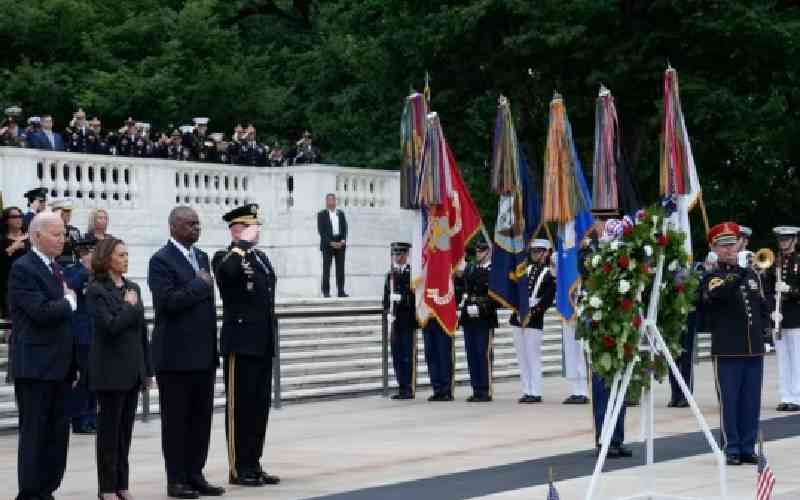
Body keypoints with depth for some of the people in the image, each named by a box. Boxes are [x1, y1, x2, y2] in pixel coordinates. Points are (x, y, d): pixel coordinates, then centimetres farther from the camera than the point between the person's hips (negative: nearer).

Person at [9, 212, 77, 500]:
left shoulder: (56, 268, 16)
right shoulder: (22, 268, -11)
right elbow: (40, 311, -23)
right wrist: (68, 302, -6)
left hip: (59, 366, 8)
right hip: (35, 366, -8)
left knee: (58, 433, 9)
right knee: (34, 433, -2)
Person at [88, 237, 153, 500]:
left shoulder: (133, 288, 11)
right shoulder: (97, 291, -9)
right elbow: (110, 326, -20)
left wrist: (147, 370, 12)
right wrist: (129, 306, -8)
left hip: (132, 370, 6)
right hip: (111, 371, -6)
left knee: (125, 430, 9)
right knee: (109, 430, 1)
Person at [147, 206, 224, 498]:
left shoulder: (202, 257, 15)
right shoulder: (162, 260, -9)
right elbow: (168, 301, -22)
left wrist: (214, 346, 15)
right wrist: (199, 285, -12)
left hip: (204, 353, 7)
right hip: (176, 354, -7)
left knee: (201, 417, 7)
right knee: (176, 419, 0)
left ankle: (195, 474, 14)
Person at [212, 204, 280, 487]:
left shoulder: (262, 258, 16)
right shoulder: (226, 258, -7)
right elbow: (227, 271, -34)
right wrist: (243, 244, -21)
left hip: (263, 345, 8)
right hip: (241, 344, -8)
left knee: (260, 406, 9)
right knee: (239, 407, -2)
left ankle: (253, 465, 16)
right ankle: (238, 469, 3)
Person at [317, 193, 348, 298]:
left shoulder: (341, 214, 15)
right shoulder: (322, 214, 3)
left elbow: (344, 228, 11)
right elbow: (321, 231, -5)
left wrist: (343, 240, -6)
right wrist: (331, 242, -14)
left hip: (340, 244, 3)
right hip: (327, 245, -3)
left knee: (340, 268, 0)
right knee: (326, 268, -3)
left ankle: (341, 291, 1)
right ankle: (326, 292, 0)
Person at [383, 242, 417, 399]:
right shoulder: (391, 275, 15)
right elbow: (386, 297, 17)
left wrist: (401, 298, -19)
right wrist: (388, 313, 3)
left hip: (408, 321, -6)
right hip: (394, 321, 6)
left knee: (409, 356, -4)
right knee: (397, 356, 7)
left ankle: (410, 389, 0)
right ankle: (402, 388, 13)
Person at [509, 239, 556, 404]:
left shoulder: (549, 274, -2)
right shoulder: (525, 269, 15)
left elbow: (548, 299, -10)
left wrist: (531, 313, -15)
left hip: (534, 320, -6)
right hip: (518, 318, 6)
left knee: (533, 357, -5)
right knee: (522, 357, 7)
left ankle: (535, 392, -1)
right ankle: (527, 391, 13)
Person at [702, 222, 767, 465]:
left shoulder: (752, 275, 15)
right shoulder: (711, 278, -2)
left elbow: (762, 306, 25)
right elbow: (717, 293, -26)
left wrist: (761, 326, 8)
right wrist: (739, 271, -35)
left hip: (754, 349, 5)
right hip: (727, 351, -5)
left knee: (751, 402, 7)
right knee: (729, 402, -2)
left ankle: (747, 447, 15)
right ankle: (732, 449, 5)